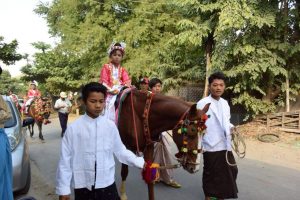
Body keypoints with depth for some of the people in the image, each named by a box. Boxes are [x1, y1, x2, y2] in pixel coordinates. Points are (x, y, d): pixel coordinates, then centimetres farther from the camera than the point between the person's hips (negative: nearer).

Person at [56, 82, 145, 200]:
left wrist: (140, 162, 0)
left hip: (107, 185, 1)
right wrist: (63, 189, 0)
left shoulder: (110, 126, -6)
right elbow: (65, 159, -4)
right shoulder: (73, 128, -9)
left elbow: (120, 151, 4)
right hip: (83, 187, 0)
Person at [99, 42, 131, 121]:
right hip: (109, 92, -3)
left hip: (120, 92, 3)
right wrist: (110, 90, -18)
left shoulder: (122, 70, 15)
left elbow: (127, 81, 2)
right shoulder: (106, 67, 5)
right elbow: (103, 81, -4)